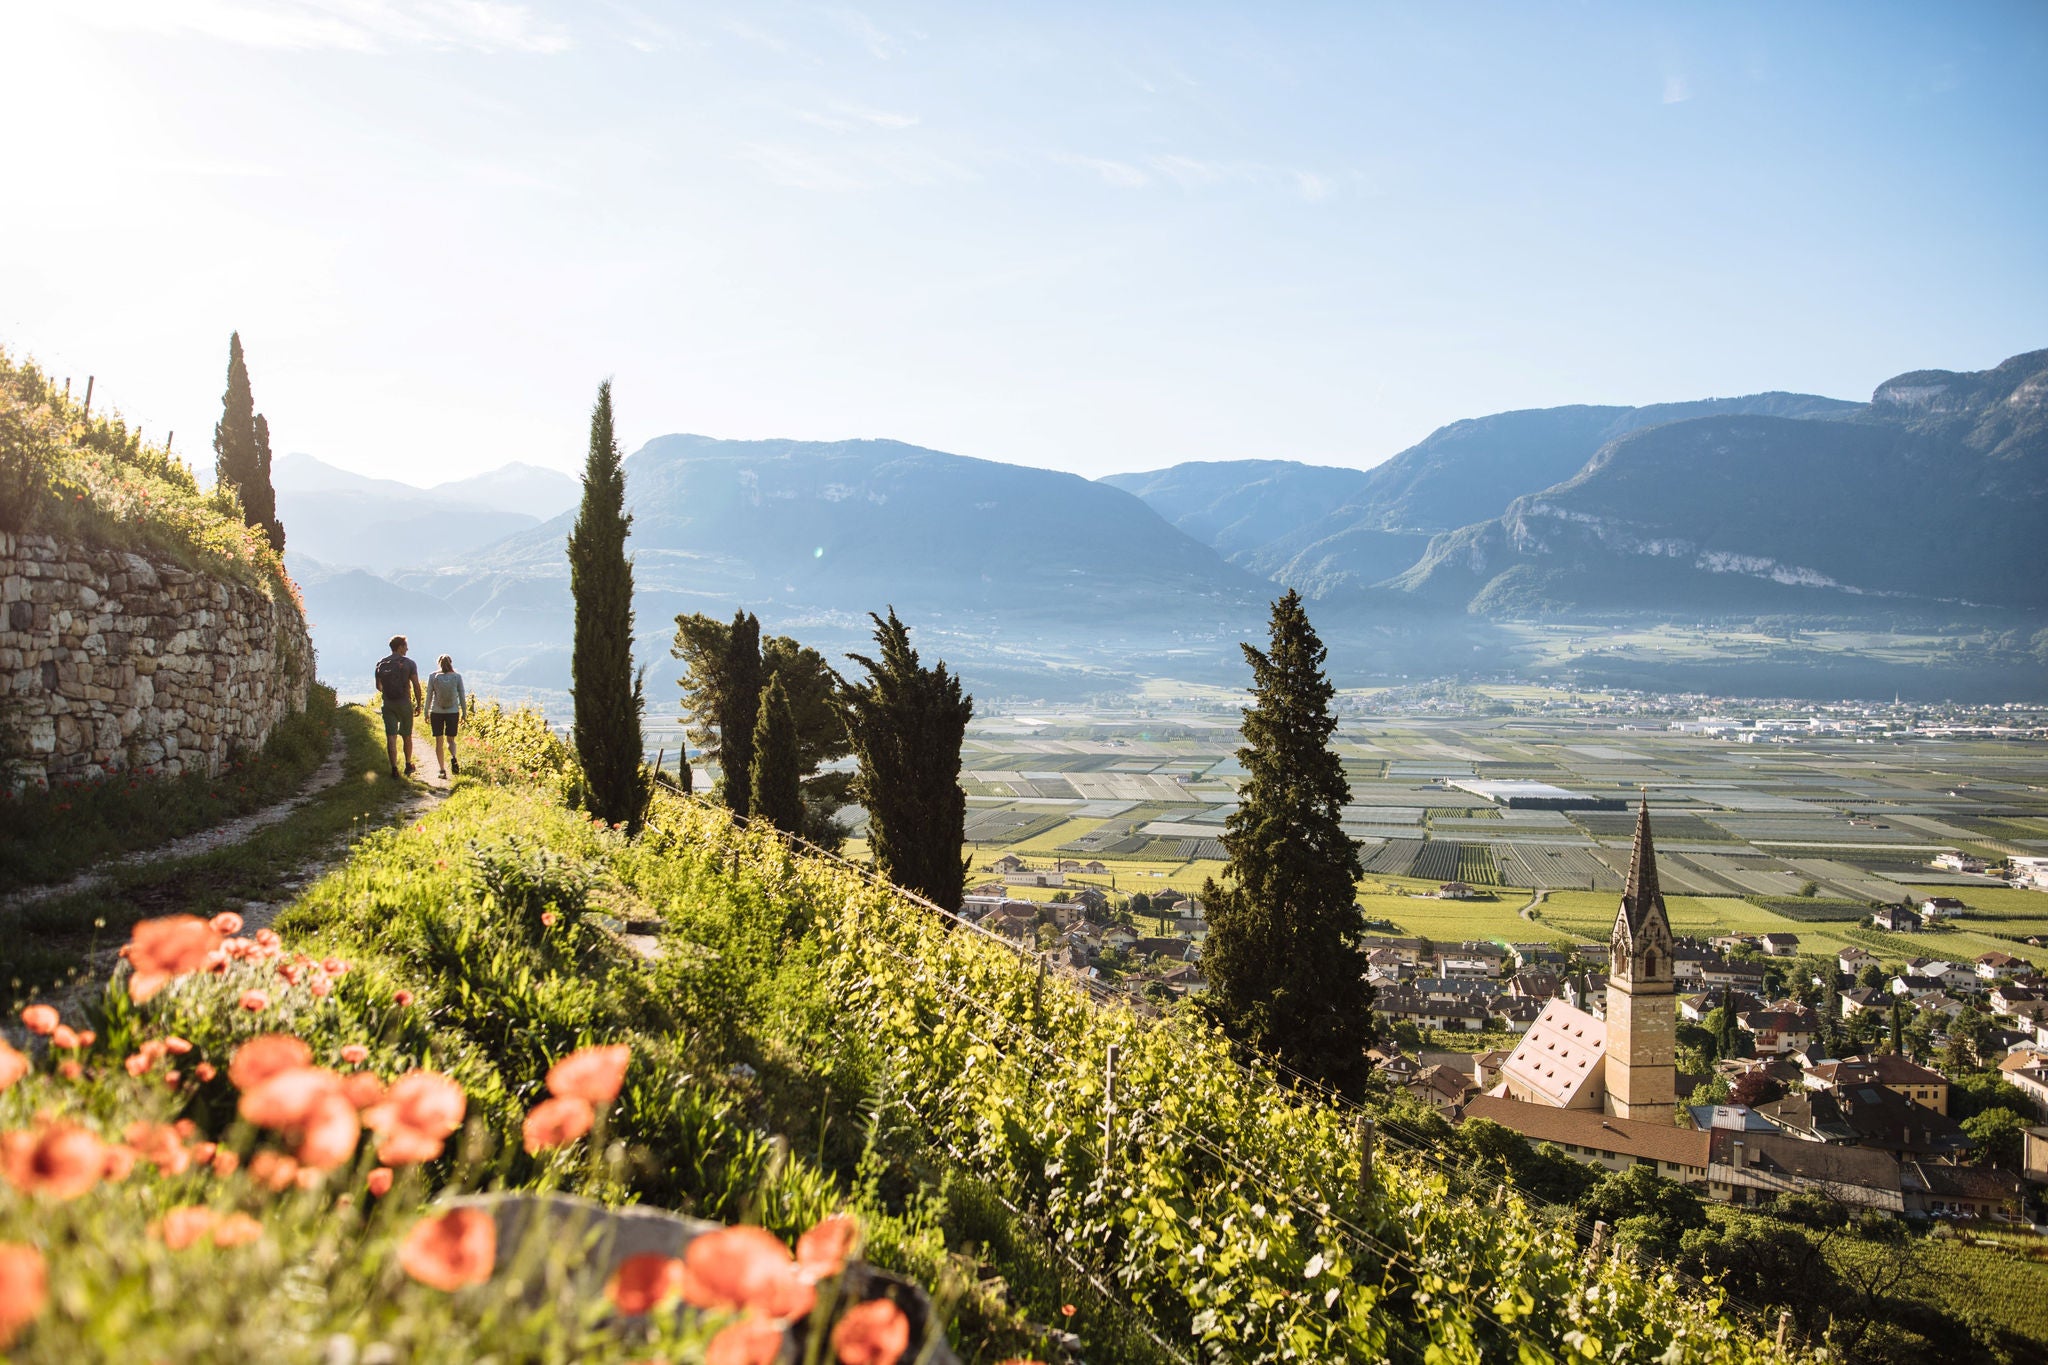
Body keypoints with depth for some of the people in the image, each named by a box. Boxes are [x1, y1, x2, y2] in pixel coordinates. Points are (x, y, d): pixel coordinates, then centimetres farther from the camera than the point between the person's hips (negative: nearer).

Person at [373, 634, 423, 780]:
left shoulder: (381, 664, 5)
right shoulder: (409, 663, -6)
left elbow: (378, 687, 12)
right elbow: (416, 686, -9)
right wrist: (418, 705, 0)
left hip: (388, 703, 2)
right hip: (405, 702, -2)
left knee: (391, 737, 0)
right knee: (407, 736, 13)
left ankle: (394, 768, -6)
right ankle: (408, 765, 23)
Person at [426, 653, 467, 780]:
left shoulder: (433, 677, -2)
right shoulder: (457, 677, -1)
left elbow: (429, 696, 1)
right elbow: (462, 696, 1)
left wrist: (426, 713, 10)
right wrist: (464, 713, 9)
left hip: (436, 712, 0)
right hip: (453, 712, 0)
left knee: (439, 741, 8)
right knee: (450, 739, 12)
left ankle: (442, 770, 5)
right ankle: (453, 758, -20)